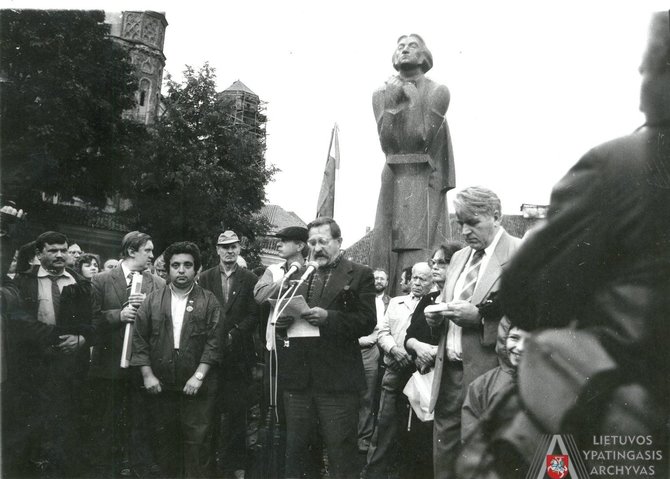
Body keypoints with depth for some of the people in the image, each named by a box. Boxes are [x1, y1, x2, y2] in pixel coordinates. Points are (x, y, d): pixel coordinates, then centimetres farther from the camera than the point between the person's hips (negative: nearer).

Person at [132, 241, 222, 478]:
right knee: (165, 441, 10)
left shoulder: (208, 301, 1)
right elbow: (140, 339, 4)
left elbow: (214, 341, -5)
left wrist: (199, 376, -13)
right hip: (160, 385, 2)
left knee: (197, 442, -2)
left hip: (197, 386, -2)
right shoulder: (153, 300, 7)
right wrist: (147, 375, -3)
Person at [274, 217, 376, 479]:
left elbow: (367, 321, -8)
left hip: (337, 380, -4)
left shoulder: (360, 275, 2)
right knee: (294, 449, 12)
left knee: (340, 454, 2)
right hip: (297, 378, 4)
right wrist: (282, 321, -8)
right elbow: (280, 320, 15)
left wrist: (328, 317, -20)